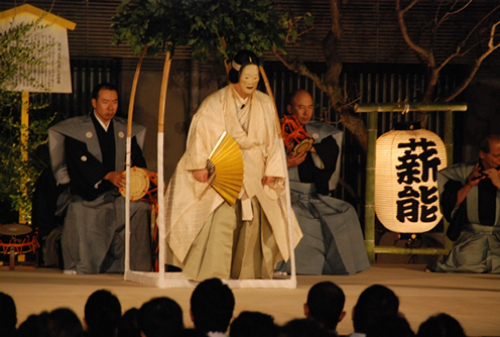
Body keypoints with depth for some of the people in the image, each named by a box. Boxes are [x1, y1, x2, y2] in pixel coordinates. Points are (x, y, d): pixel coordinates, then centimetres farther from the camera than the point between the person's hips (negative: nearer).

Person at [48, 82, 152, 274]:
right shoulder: (77, 129, 3)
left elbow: (137, 159, 5)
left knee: (141, 208, -29)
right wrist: (108, 175, -29)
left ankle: (138, 267, -21)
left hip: (119, 194, 3)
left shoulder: (126, 130, 17)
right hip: (88, 197, -3)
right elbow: (81, 160, -12)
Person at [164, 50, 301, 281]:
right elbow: (199, 132, -6)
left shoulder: (265, 104, 5)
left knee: (252, 222, 4)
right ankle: (214, 273, -17)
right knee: (220, 220, -16)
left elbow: (272, 140, 9)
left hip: (254, 175, 4)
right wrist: (199, 165, -13)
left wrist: (272, 170, 3)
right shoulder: (215, 103, -6)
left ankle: (246, 273, 14)